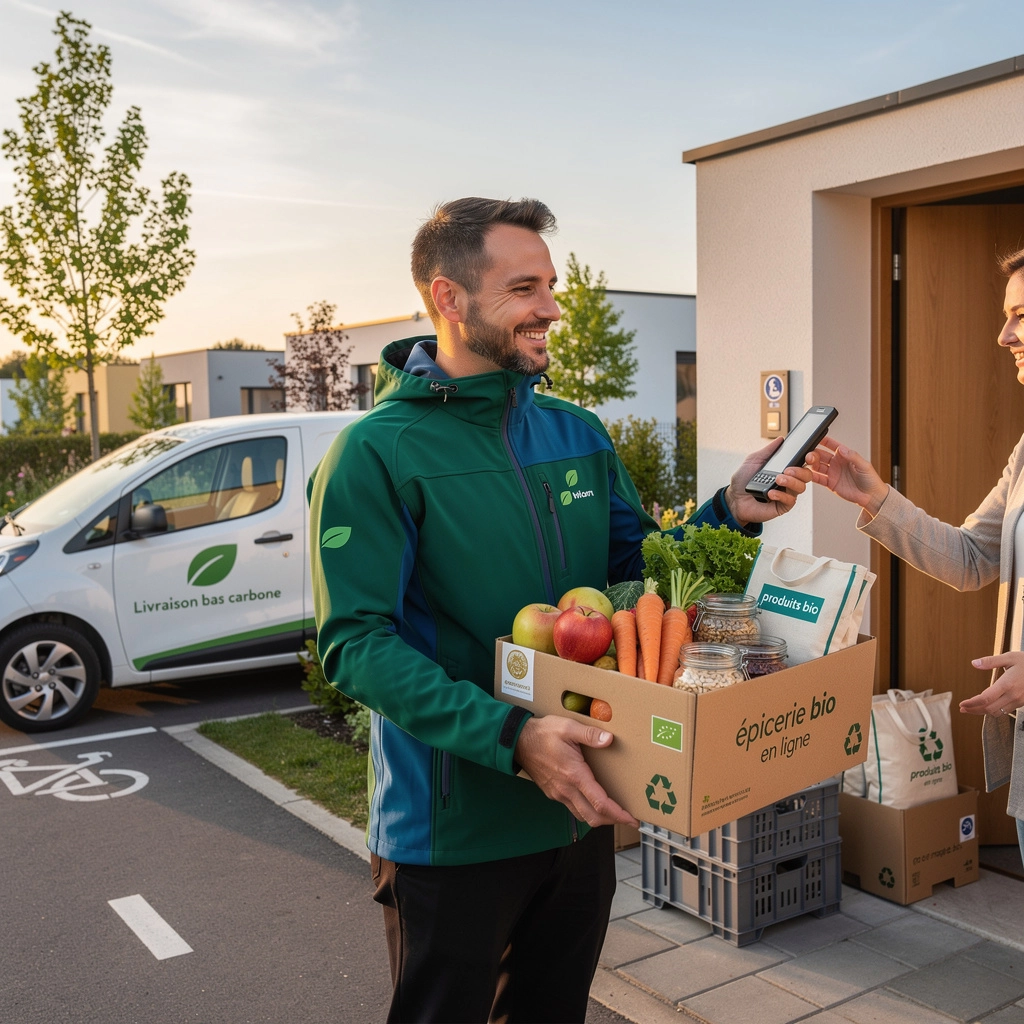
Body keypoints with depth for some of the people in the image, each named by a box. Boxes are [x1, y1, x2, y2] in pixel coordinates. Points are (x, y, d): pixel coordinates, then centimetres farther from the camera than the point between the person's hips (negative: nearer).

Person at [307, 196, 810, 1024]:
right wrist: (510, 737, -31)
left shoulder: (577, 434, 5)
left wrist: (727, 513, -6)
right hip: (453, 832, -6)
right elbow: (355, 643, -21)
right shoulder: (378, 452, -15)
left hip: (579, 811, 6)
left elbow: (634, 571, 12)